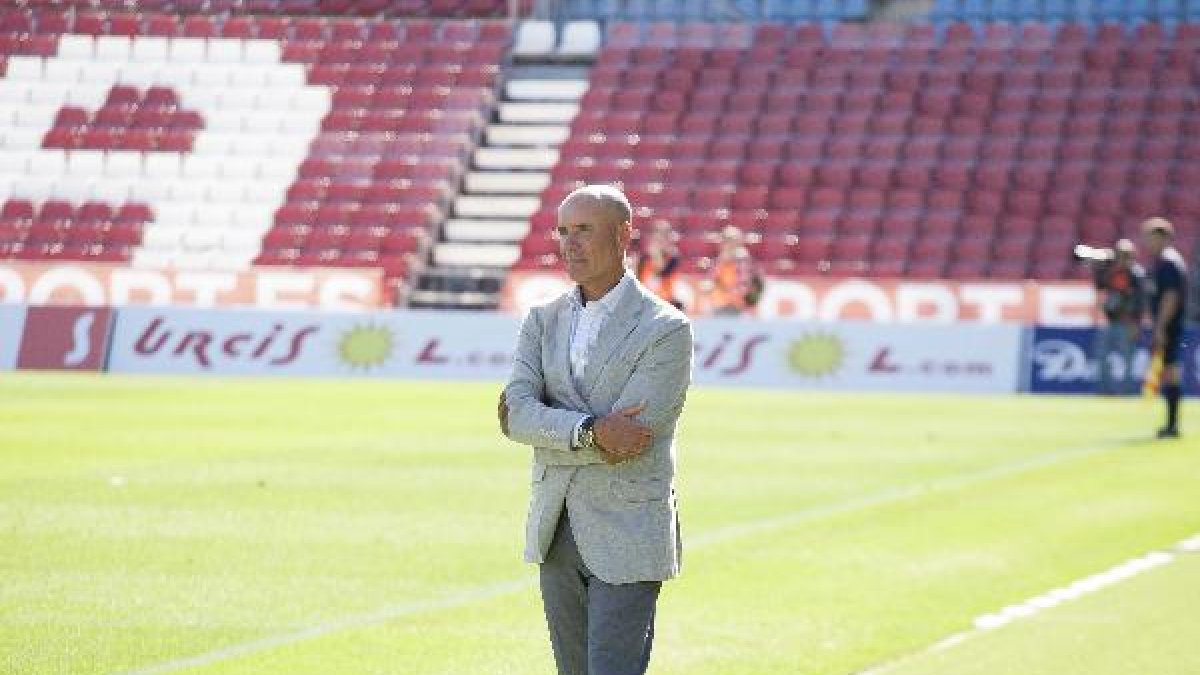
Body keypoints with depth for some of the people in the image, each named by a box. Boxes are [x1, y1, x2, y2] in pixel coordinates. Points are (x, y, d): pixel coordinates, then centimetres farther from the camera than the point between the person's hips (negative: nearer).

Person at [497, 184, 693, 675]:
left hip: (627, 542, -6)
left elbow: (630, 436, -19)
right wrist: (591, 431, -23)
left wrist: (548, 427, -7)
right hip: (557, 537, 6)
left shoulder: (666, 330, -10)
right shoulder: (543, 322, 7)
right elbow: (517, 416, -8)